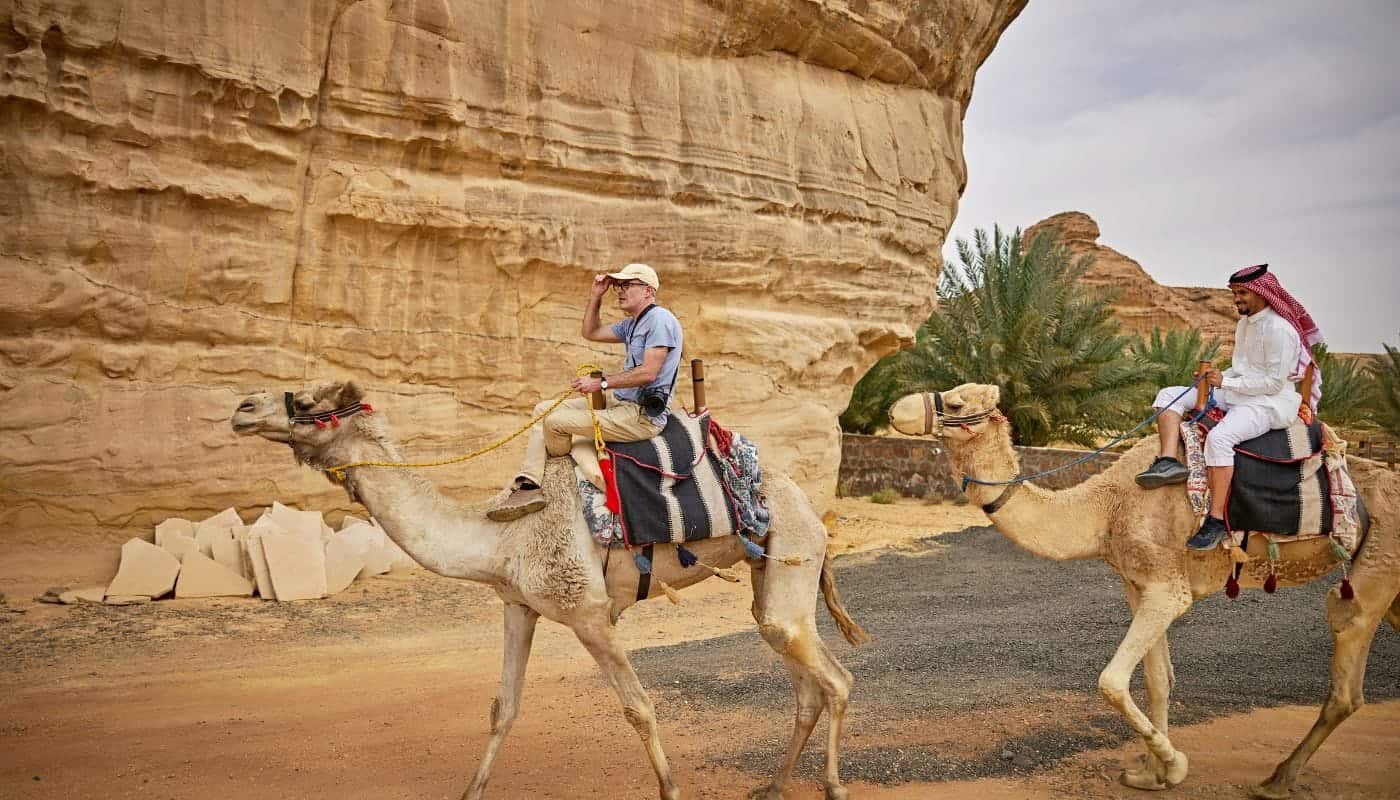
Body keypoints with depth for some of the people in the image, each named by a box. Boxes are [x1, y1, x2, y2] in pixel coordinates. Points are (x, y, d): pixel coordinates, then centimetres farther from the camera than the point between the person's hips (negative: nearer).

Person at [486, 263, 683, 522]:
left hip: (644, 414, -11)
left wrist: (601, 382, -17)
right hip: (621, 404, 11)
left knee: (555, 421, -18)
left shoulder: (660, 319, -12)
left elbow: (648, 373, -21)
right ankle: (528, 485, -5)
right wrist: (595, 296, 18)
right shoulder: (632, 324, 19)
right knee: (544, 410, 8)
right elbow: (591, 333, 29)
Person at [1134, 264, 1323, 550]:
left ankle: (1217, 520, -32)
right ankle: (1169, 461, -25)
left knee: (1219, 437, -37)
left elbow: (1274, 383, -18)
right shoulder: (1245, 322, 15)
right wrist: (1216, 378, 6)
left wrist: (1226, 382, -17)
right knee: (1169, 395, -3)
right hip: (1236, 396, 10)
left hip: (1269, 403, -10)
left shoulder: (1279, 329, -14)